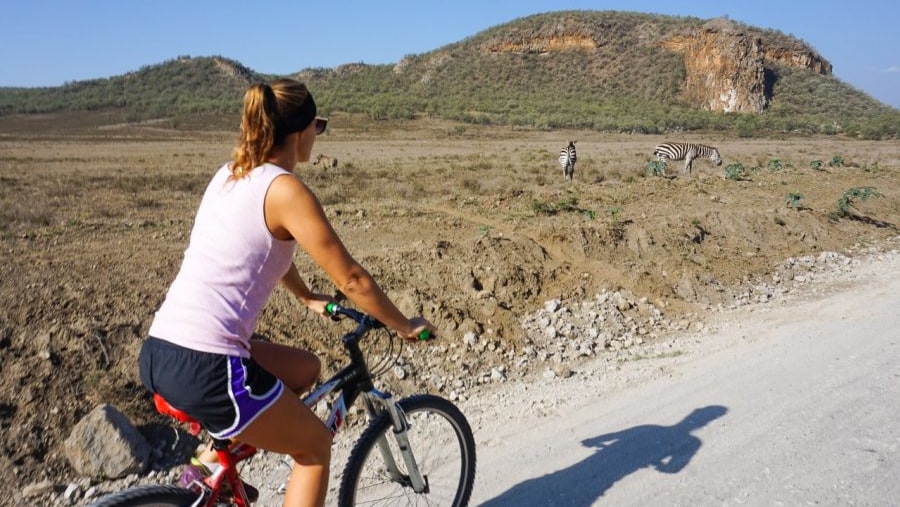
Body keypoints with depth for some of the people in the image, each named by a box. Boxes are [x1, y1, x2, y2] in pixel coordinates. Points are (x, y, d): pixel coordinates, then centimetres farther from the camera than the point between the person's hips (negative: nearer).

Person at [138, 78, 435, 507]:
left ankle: (218, 454, 23)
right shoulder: (285, 190, -11)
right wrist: (405, 326, 6)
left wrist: (308, 298, 40)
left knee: (305, 368, 25)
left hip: (160, 352, 8)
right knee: (315, 445, 12)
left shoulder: (230, 175, 13)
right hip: (204, 366, -8)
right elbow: (351, 279, -8)